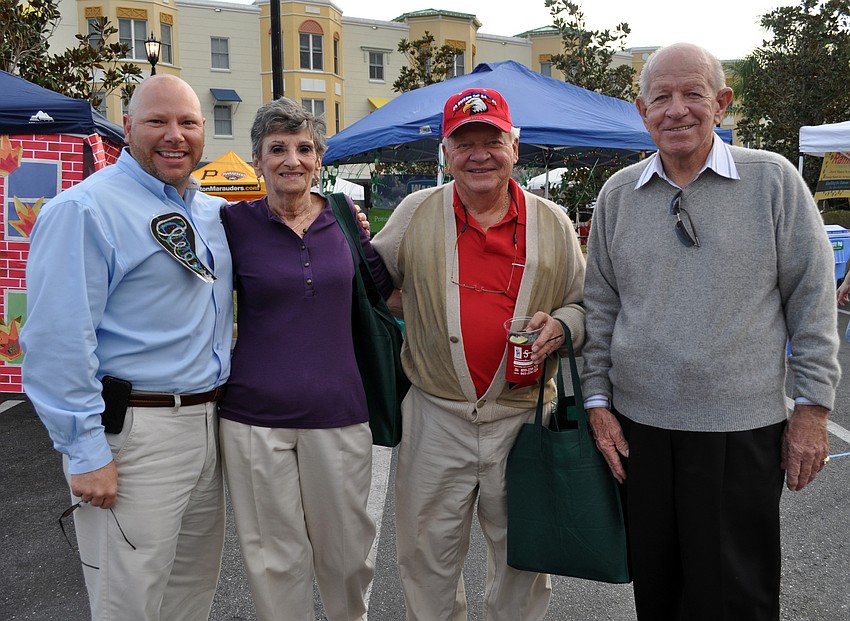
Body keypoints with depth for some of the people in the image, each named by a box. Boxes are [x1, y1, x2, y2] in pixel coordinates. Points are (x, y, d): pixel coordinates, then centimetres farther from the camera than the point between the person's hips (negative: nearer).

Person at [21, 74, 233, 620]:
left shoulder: (214, 212, 11)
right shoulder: (85, 209, -12)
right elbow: (58, 343, -18)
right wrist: (86, 452, -19)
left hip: (209, 425, 8)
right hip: (134, 431, -7)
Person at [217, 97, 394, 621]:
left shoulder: (343, 217, 4)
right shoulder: (234, 223, -2)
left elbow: (380, 292, 13)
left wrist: (364, 236, 0)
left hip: (338, 410, 2)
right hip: (255, 415, -2)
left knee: (348, 549, 15)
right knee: (275, 558, 10)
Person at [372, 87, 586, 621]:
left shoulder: (552, 223, 3)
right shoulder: (417, 213, 3)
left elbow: (583, 305, 11)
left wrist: (561, 326, -10)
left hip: (523, 417, 1)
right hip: (436, 418, 0)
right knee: (428, 558, 13)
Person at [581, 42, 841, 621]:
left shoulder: (773, 178, -2)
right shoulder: (617, 194, 5)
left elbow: (813, 296, -1)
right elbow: (601, 306, 9)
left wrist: (813, 407, -4)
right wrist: (599, 402, 4)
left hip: (743, 428, -2)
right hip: (638, 426, 3)